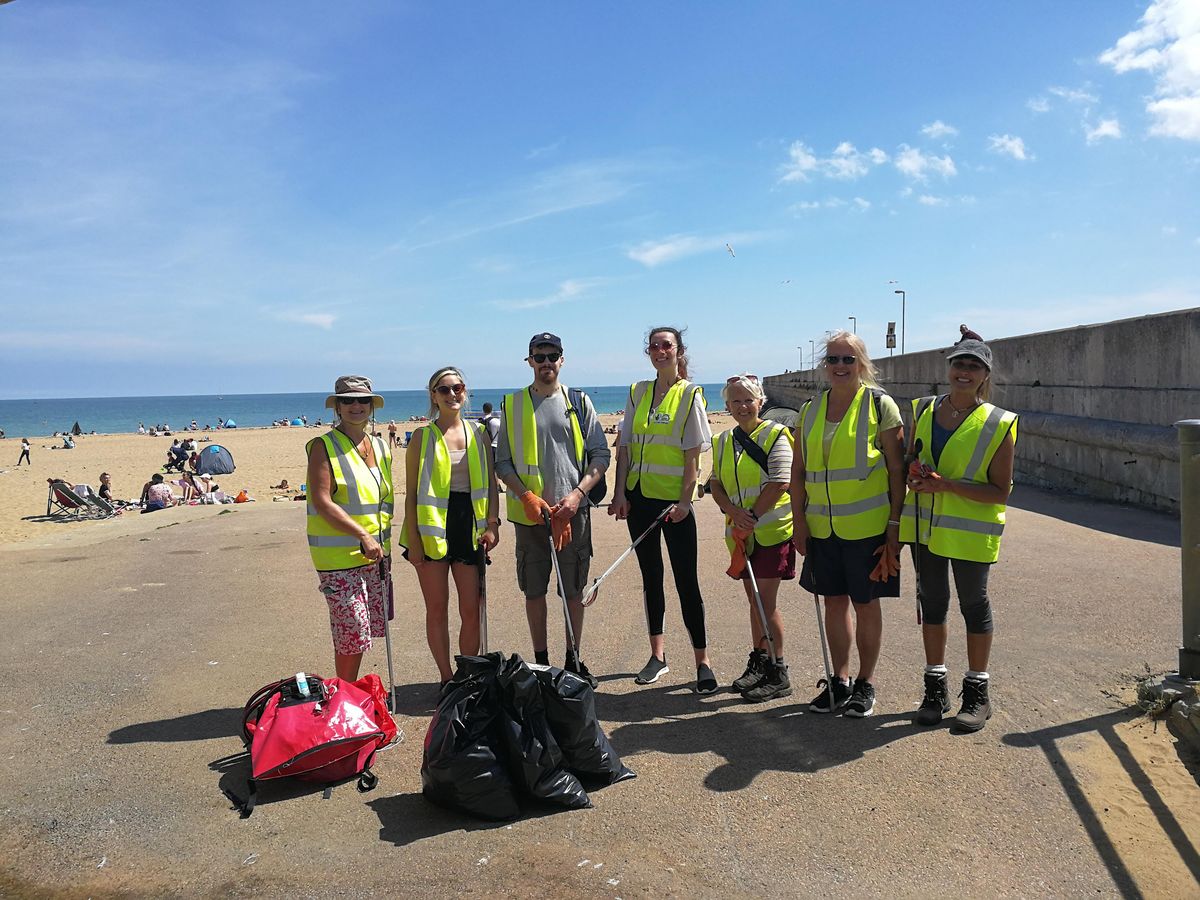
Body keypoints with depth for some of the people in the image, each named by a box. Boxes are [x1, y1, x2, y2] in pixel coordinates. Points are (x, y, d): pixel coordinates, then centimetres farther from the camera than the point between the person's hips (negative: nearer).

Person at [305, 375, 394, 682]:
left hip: (376, 553, 7)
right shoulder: (324, 447, -8)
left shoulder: (380, 447, 13)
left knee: (361, 633, 13)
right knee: (352, 634, -4)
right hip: (339, 556, -6)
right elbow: (322, 503, -16)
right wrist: (362, 535, -21)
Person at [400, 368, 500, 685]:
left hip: (470, 527, 2)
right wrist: (413, 540, -7)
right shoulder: (422, 437, 0)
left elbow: (491, 482, 11)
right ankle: (446, 678, 20)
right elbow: (411, 492, -1)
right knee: (437, 610, 6)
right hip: (433, 529, -2)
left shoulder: (478, 433, 9)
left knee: (471, 611, 4)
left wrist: (492, 523, -2)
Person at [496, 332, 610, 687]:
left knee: (574, 590, 6)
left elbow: (600, 454, 4)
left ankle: (574, 661, 20)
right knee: (534, 590, 7)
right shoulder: (512, 405, 6)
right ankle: (541, 663, 21)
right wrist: (527, 497, -12)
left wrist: (578, 493, -11)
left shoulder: (579, 402, 7)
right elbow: (502, 462, 4)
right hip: (529, 513, 0)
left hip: (573, 511, 0)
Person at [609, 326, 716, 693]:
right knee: (650, 577, 12)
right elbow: (625, 447, 8)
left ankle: (703, 662, 7)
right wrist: (620, 493, 0)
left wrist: (685, 499, -14)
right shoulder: (637, 392, 10)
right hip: (639, 497, 5)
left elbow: (693, 454, -7)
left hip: (673, 499, -5)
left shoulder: (690, 394, -2)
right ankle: (657, 656, 24)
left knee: (686, 580, -2)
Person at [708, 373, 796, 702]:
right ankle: (758, 662, 30)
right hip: (742, 533, 6)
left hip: (772, 530, -6)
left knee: (764, 602, -5)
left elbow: (780, 483, -15)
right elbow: (716, 484, 9)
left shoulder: (775, 435, -7)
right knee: (754, 600, 16)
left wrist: (752, 517, -17)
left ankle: (778, 675, 7)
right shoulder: (723, 441, 13)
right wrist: (735, 513, -10)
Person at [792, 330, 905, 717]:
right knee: (834, 600, 13)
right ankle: (840, 681, 27)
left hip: (867, 525, -4)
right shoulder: (810, 410, 8)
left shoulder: (880, 405, -5)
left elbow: (897, 469, -6)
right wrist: (798, 521, 5)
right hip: (821, 526, 4)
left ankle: (865, 684, 22)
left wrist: (895, 524, -10)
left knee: (865, 603, 6)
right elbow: (798, 470, 10)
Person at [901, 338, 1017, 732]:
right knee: (931, 600, 12)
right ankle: (935, 688, 26)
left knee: (974, 604, 7)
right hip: (924, 526, 4)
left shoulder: (998, 424, -9)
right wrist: (916, 477, -9)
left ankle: (977, 692, 24)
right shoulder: (923, 411, 5)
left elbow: (1000, 492, -12)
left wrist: (946, 485, -23)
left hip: (971, 532, -4)